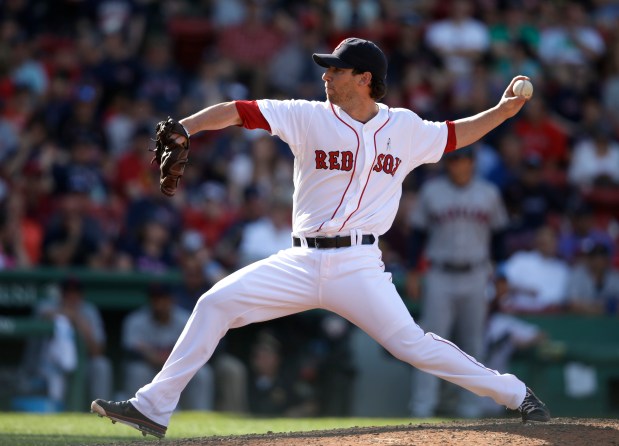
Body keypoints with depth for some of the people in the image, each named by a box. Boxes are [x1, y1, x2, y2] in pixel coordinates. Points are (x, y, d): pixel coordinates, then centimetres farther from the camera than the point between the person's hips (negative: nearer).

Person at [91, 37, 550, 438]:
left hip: (358, 268, -2)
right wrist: (180, 129, -17)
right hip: (302, 265, 2)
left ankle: (516, 394, 0)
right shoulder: (309, 117, 2)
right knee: (216, 303, -8)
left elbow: (456, 135, 22)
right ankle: (154, 408, -4)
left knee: (411, 344, -15)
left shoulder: (405, 128, 5)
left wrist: (504, 109, 9)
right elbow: (236, 111, -4)